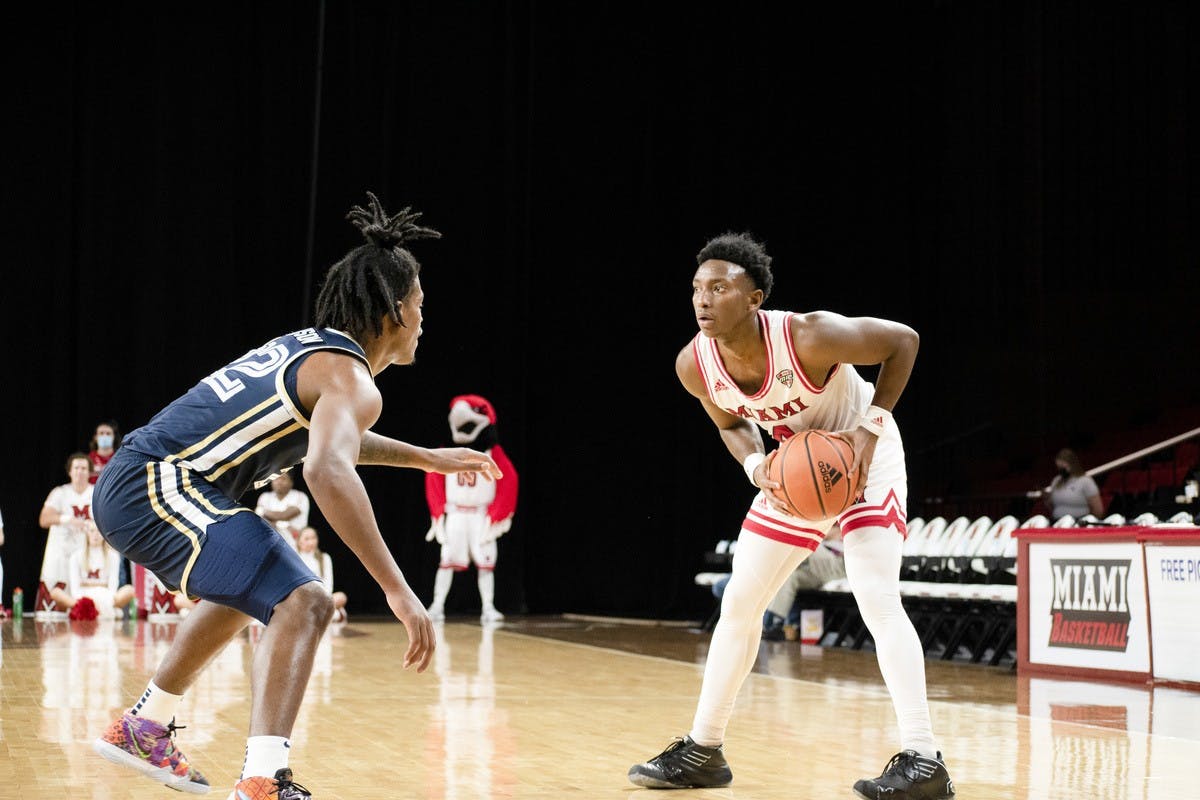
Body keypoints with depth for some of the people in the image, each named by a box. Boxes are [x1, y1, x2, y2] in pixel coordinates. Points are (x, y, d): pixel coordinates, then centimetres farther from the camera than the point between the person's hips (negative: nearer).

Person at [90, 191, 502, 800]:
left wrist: (426, 458, 41)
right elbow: (327, 472, -33)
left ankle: (143, 729, 41)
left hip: (130, 483, 10)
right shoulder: (351, 378, -12)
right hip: (158, 485, -10)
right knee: (302, 604, -18)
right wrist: (397, 590, -34)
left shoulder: (310, 348, 18)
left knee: (248, 591, 32)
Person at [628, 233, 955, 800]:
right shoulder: (695, 364, -19)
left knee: (877, 600, -21)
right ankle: (703, 748, 20)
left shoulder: (810, 336, -34)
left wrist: (870, 427, -26)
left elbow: (903, 340, -19)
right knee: (739, 603, 7)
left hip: (864, 459, -6)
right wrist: (755, 466, -18)